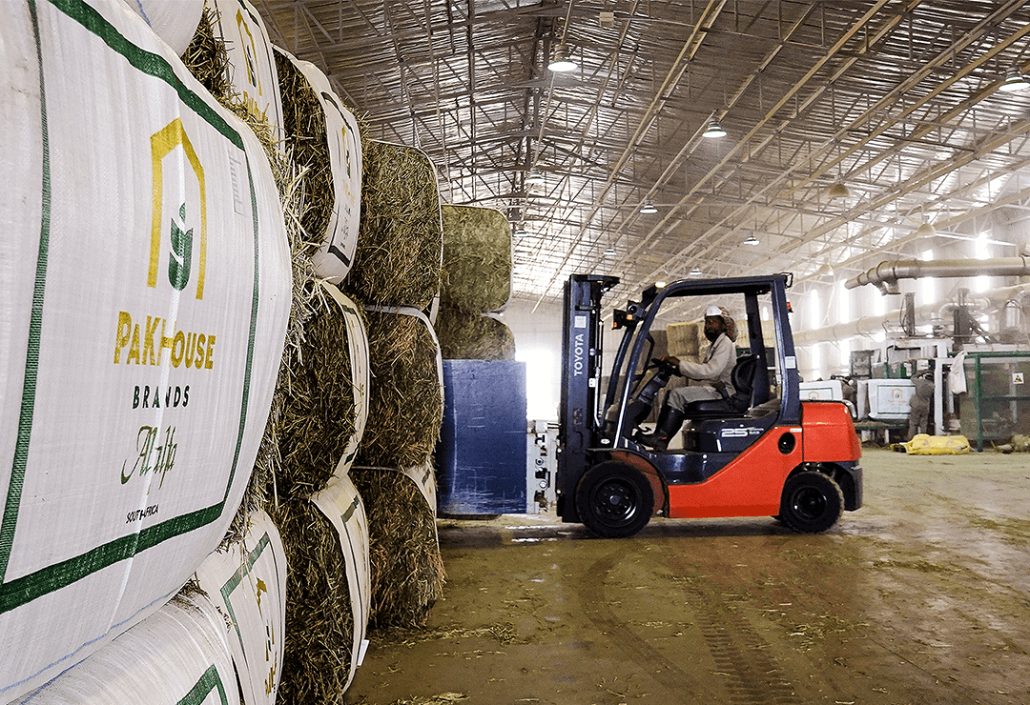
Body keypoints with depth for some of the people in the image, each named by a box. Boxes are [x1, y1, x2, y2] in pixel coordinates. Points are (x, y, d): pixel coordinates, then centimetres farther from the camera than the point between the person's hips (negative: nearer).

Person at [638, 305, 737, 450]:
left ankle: (661, 437, -21)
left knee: (678, 394, -22)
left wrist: (680, 364, -23)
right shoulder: (714, 345, 22)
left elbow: (710, 371, -25)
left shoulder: (725, 344, -11)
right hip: (713, 388, 10)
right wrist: (680, 368, 5)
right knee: (670, 394, 2)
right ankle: (658, 439, -8)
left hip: (722, 391, -10)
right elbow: (701, 375, 22)